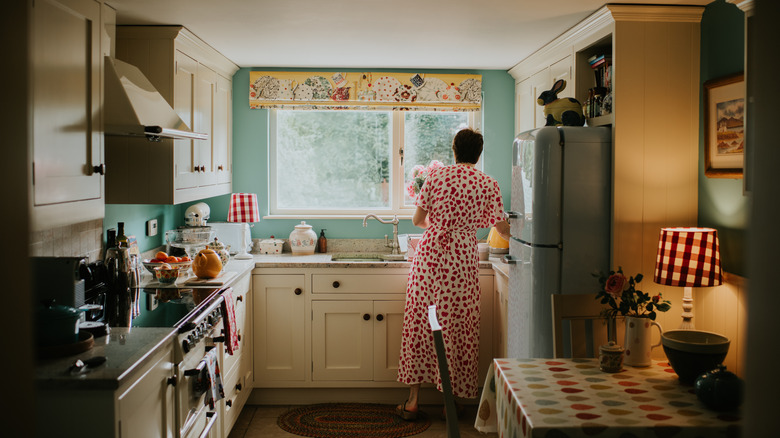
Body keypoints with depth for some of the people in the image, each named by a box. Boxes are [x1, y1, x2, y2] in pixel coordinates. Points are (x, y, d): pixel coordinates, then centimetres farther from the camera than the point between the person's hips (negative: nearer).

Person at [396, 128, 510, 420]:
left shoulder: (435, 176, 2)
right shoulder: (488, 185, 0)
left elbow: (417, 220, 4)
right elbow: (502, 229, 6)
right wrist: (514, 235, 30)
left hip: (429, 253, 1)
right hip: (462, 257, -1)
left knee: (419, 321, 8)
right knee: (457, 326, 7)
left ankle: (413, 400, 12)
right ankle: (452, 398, 14)